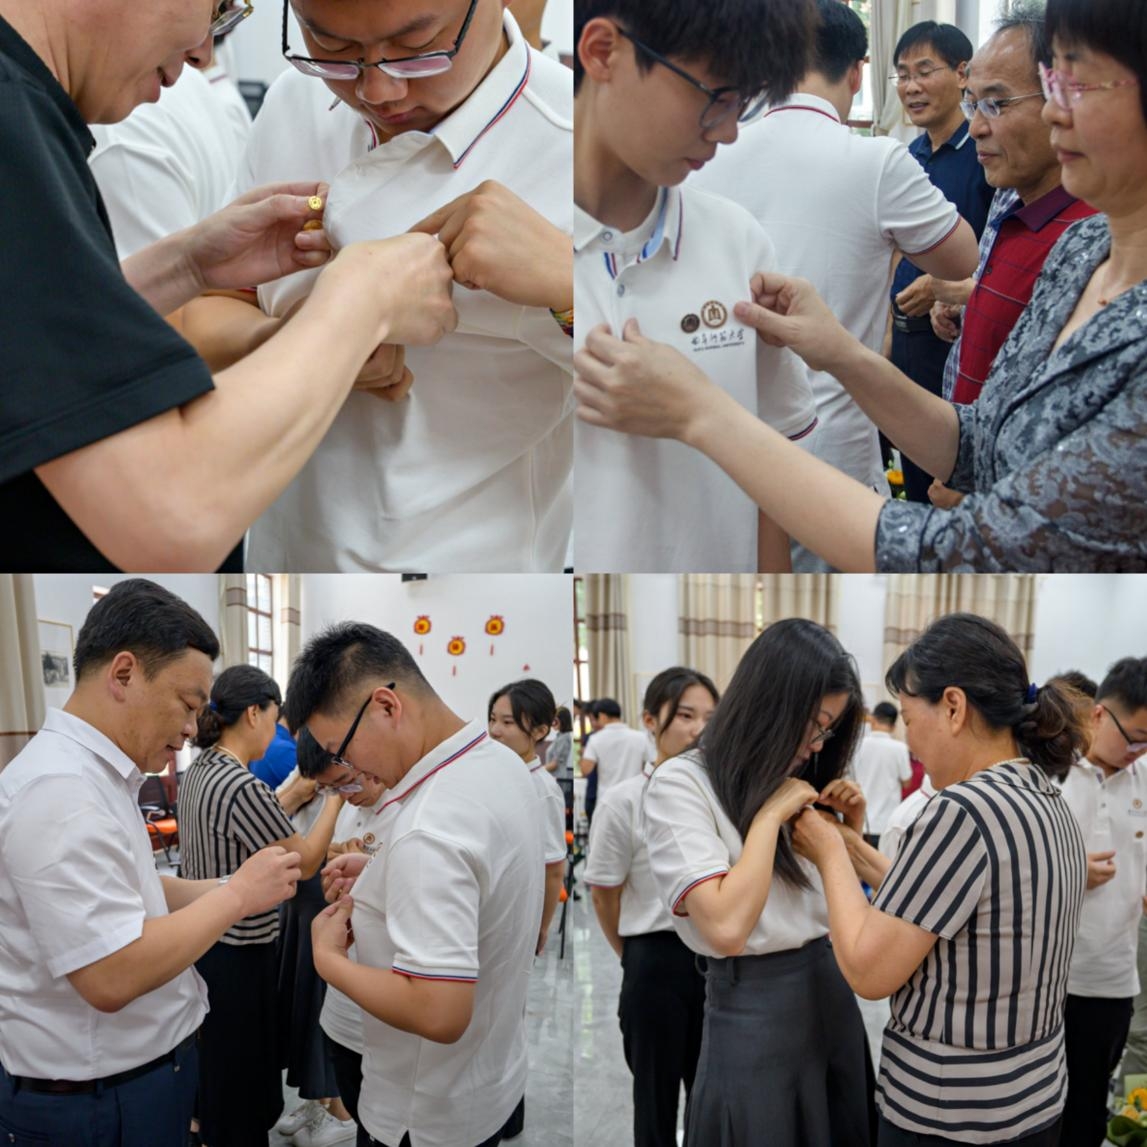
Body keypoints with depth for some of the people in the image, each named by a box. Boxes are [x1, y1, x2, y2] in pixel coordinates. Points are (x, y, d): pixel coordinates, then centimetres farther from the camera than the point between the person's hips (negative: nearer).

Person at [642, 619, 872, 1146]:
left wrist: (852, 825, 2)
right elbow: (726, 928, -27)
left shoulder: (795, 783, 8)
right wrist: (770, 815, -19)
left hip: (834, 993, 7)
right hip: (756, 1010, -7)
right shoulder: (680, 783, -14)